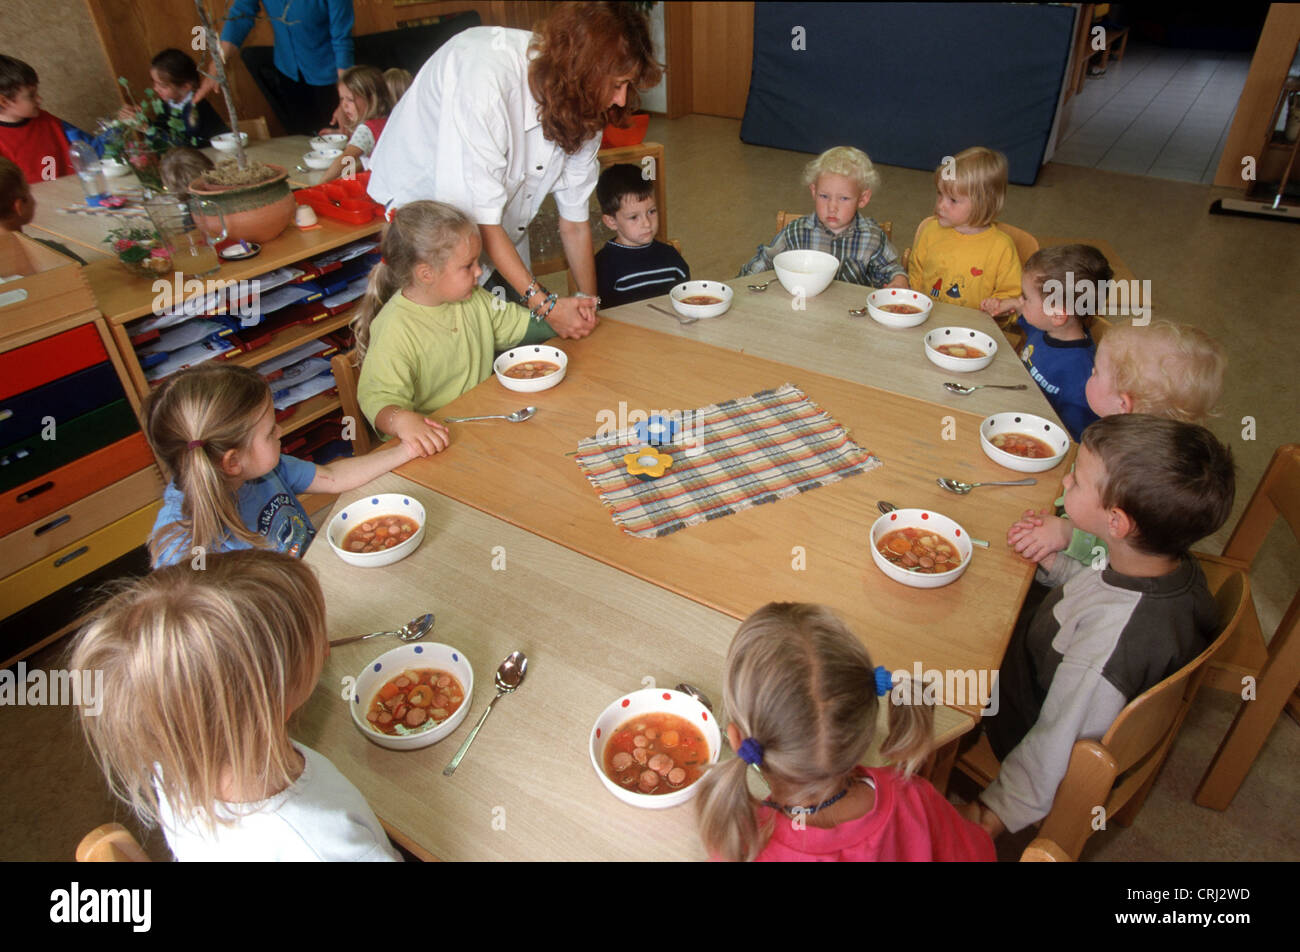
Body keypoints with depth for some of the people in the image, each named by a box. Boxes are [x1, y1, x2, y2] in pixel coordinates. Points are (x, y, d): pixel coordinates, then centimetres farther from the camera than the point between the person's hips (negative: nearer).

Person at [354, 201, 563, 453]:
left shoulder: (473, 300, 5)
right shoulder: (395, 329, -20)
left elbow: (518, 324, 20)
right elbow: (378, 396, -25)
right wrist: (400, 420, -47)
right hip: (432, 438, -7)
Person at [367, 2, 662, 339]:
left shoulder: (583, 104, -12)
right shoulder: (483, 78, -35)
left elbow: (574, 220, -6)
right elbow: (479, 218, -33)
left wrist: (589, 305, -9)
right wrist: (545, 304, -33)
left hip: (502, 232, 6)